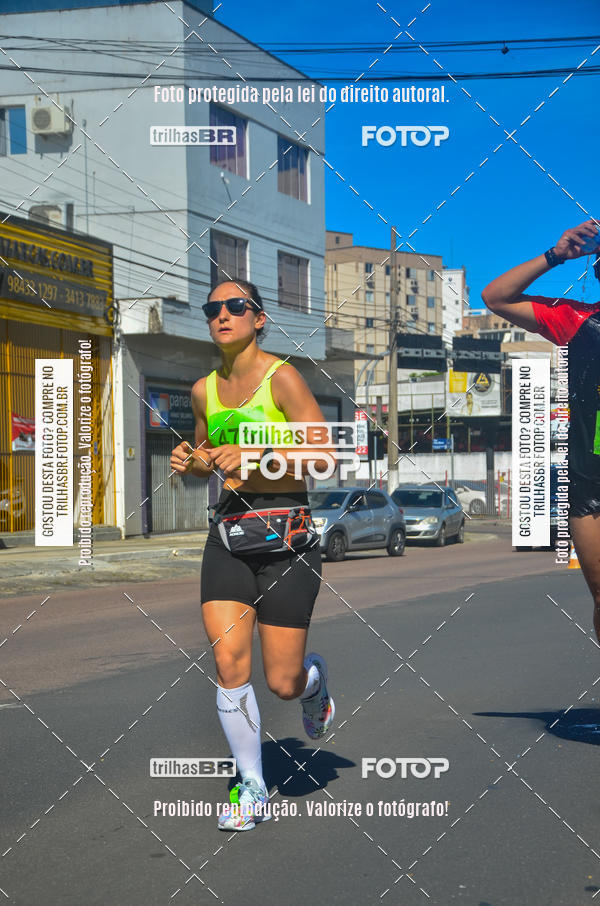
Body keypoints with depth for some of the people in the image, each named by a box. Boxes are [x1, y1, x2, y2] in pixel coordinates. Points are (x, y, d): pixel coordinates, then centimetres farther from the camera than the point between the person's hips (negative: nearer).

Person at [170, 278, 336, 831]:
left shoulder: (281, 379, -7)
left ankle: (315, 680, 36)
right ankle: (253, 790, 6)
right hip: (230, 524, 5)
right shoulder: (204, 390, 10)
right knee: (229, 664, -9)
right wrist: (192, 460, 3)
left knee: (283, 682, -2)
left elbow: (321, 458, -12)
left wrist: (254, 453, -22)